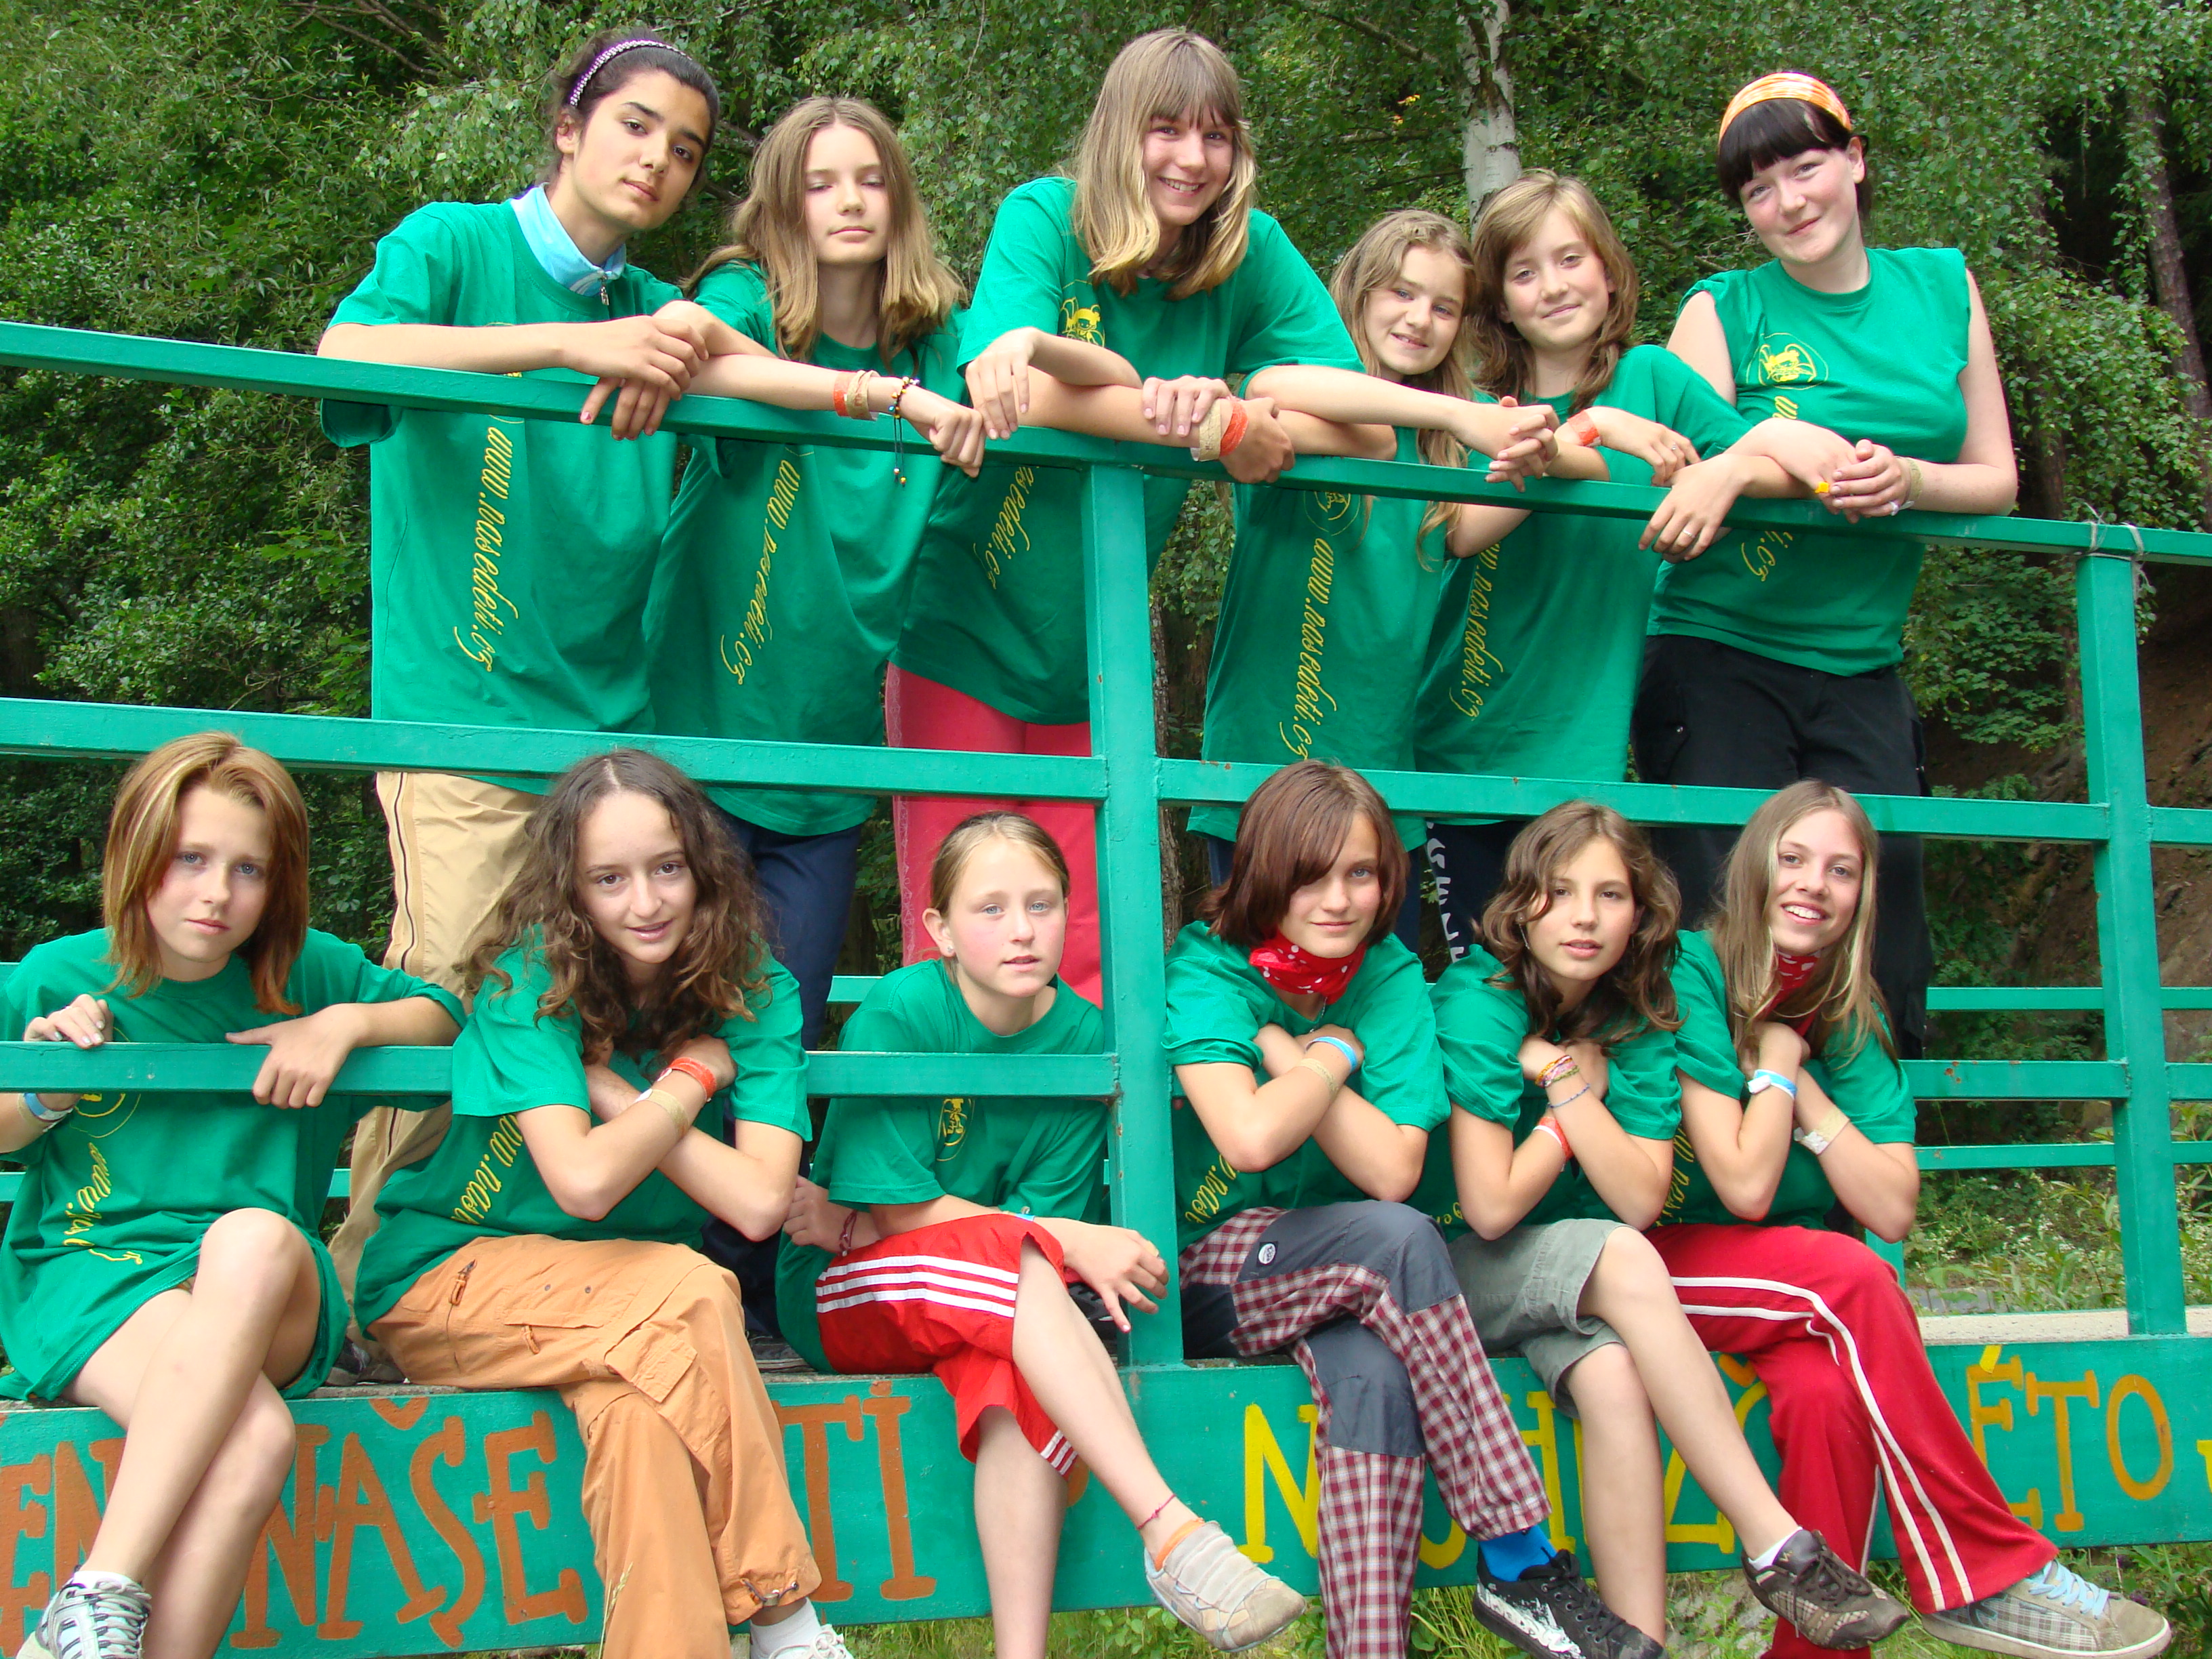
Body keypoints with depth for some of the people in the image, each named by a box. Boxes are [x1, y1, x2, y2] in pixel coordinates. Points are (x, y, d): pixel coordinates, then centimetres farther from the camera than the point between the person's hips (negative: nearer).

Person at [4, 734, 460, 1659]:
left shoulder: (303, 973, 9)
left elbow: (442, 1015, 20)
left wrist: (347, 1023, 0)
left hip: (266, 1302, 3)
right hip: (86, 1272, -2)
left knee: (255, 1235, -39)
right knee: (255, 1437, -36)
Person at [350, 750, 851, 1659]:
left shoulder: (756, 993, -5)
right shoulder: (532, 979, -14)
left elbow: (759, 1203, -19)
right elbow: (585, 1181, -27)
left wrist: (611, 1088, -18)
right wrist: (692, 1077, -13)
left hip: (629, 1294, 3)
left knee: (642, 1396, -34)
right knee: (692, 1295, -31)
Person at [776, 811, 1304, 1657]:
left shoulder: (1081, 1037, -3)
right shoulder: (899, 1011, -14)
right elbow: (902, 1205, -15)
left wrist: (855, 1224, -19)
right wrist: (1071, 1243, -20)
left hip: (996, 1301, 3)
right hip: (840, 1301, -3)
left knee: (1016, 1376, -33)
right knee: (1017, 1261, -33)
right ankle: (1170, 1531, -38)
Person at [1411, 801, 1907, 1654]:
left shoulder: (1639, 1018, -1)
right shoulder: (1479, 1001, -16)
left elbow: (1641, 1199, -10)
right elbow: (1490, 1206, -21)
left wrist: (1570, 1082, -17)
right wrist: (1578, 1096, -12)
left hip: (1564, 1278, 4)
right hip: (1448, 1262, -4)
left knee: (1612, 1375, -31)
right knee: (1622, 1261, -32)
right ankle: (1777, 1545, -30)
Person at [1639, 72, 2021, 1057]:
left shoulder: (1943, 286, 10)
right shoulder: (1722, 310, 1)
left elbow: (1996, 478, 9)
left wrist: (1908, 479, -12)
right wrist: (1800, 468, -26)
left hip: (1862, 668, 3)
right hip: (1720, 657, -3)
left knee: (1881, 923, 0)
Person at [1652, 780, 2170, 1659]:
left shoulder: (1851, 1018, 6)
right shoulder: (1691, 974, -11)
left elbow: (1892, 1210, -7)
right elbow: (1744, 1189, -18)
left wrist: (1800, 1084, -11)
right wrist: (1776, 1064, -8)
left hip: (1795, 1281, 4)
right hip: (1664, 1258, -4)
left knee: (1826, 1394, -31)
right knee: (1853, 1281, -30)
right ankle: (1991, 1575, -22)